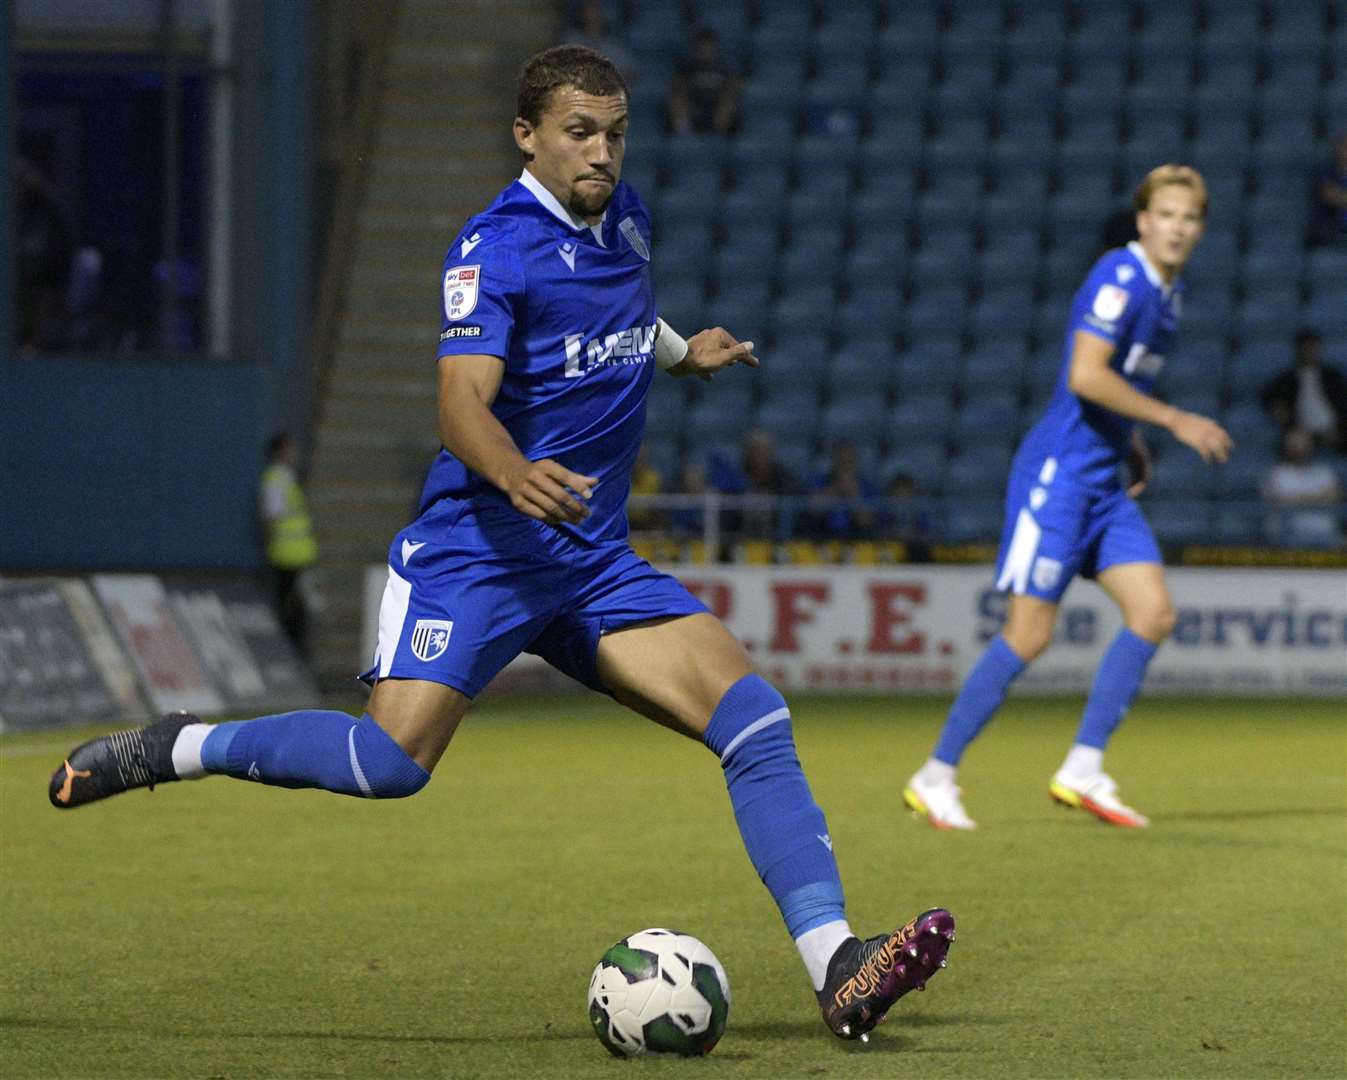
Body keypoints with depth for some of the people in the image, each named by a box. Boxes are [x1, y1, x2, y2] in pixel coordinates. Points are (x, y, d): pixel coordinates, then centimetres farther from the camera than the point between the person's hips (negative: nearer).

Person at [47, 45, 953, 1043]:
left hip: (597, 562, 7)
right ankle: (177, 750, 3)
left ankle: (836, 968, -15)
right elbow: (462, 404, -27)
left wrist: (681, 352, 26)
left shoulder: (624, 219, 11)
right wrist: (516, 476, -44)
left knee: (754, 717, -11)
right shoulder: (496, 248, -12)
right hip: (477, 548, -6)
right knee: (391, 763, -22)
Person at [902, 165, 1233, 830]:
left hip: (1106, 483, 9)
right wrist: (1176, 421, -20)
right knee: (1029, 634, -9)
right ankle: (935, 777, 1)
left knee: (1154, 615, -4)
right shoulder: (1120, 277, -15)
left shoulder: (1165, 291, 14)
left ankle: (1083, 770, 1)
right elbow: (1084, 376, -24)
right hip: (1059, 473, -9)